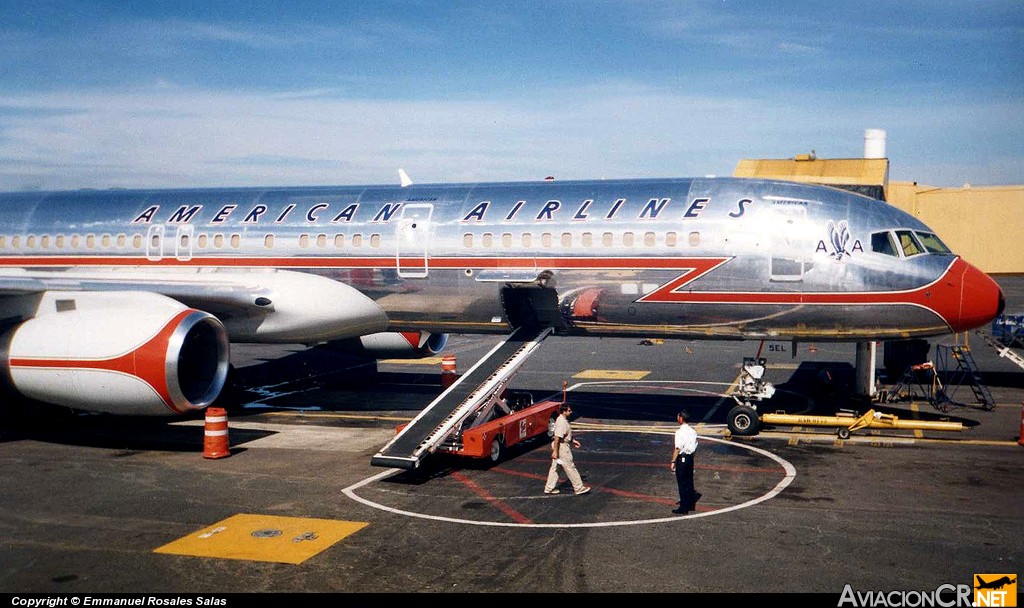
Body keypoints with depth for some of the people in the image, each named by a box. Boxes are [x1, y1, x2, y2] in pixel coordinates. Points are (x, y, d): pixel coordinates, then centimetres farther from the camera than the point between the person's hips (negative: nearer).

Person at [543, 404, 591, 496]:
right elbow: (557, 437, -26)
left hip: (563, 445, 11)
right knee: (570, 467, -1)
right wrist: (555, 451, -26)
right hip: (561, 447, -11)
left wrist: (573, 441, 24)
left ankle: (549, 488, 19)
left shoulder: (563, 420, 9)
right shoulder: (561, 422, -23)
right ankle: (579, 488, 7)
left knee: (554, 467, 14)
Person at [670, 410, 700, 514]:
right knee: (689, 482, 17)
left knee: (682, 483, -1)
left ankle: (683, 508, 2)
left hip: (682, 459, -7)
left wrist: (673, 461, -13)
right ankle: (691, 504, 27)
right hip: (690, 458, 7)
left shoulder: (680, 432, -17)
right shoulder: (692, 431, 6)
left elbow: (677, 448, -18)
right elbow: (695, 446, 11)